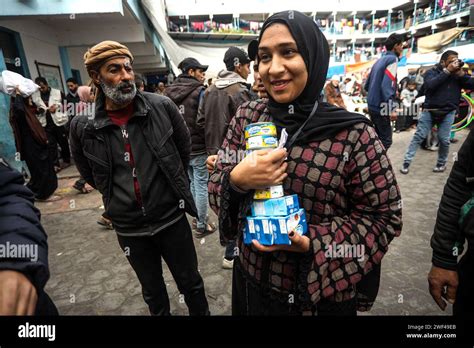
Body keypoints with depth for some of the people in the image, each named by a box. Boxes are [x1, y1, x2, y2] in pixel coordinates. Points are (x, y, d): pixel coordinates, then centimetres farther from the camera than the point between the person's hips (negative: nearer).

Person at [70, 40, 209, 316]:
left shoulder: (162, 106, -11)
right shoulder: (83, 126, -8)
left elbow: (185, 146, 6)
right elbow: (88, 172, 11)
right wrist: (116, 193, 8)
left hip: (171, 217, -1)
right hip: (129, 228, 2)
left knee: (191, 283, 18)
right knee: (152, 291, 24)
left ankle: (202, 312, 45)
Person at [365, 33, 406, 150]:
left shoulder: (379, 60, 17)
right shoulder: (392, 59, -8)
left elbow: (366, 86, 18)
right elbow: (386, 85, -21)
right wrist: (391, 109, -22)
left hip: (372, 105, 9)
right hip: (381, 107, -9)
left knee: (379, 138, 18)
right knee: (385, 141, -5)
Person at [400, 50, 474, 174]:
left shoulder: (457, 74, 10)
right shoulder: (432, 72, 1)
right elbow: (429, 85, -19)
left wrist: (461, 73, -10)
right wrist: (447, 71, -17)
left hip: (448, 112, 2)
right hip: (429, 111, -2)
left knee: (444, 139, 0)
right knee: (419, 136, -5)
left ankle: (442, 163, 20)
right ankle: (406, 162, -2)